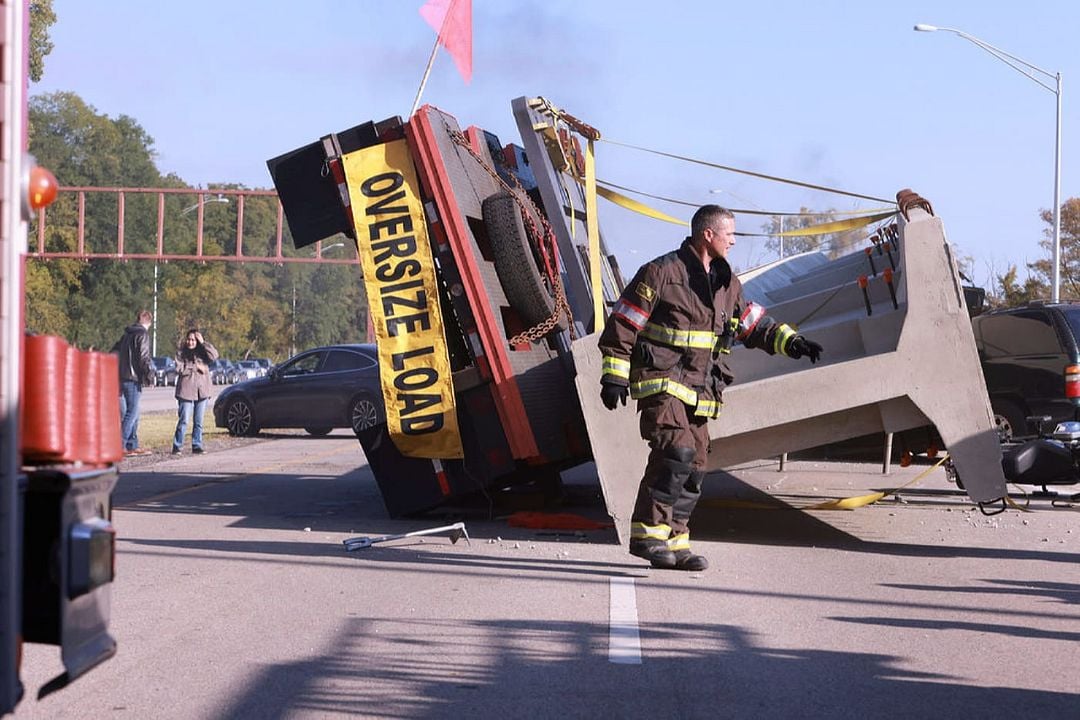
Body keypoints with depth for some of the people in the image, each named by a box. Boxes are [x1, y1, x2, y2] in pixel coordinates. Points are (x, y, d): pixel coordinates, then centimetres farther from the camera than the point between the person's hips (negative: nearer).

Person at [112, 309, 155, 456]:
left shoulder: (127, 334, 17)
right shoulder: (142, 334, -9)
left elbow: (115, 352, 22)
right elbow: (144, 357, -16)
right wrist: (150, 376, -10)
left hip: (123, 377, 9)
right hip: (134, 378, -9)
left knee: (133, 413, 14)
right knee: (131, 413, -7)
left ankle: (133, 446, 16)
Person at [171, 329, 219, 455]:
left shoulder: (202, 351, 9)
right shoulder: (181, 352, 4)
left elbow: (214, 355, -11)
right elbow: (179, 369, -7)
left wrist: (203, 342, -11)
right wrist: (195, 367, -10)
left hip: (202, 390, 3)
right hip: (186, 390, -3)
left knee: (199, 421, 7)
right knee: (184, 420, -7)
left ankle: (197, 446, 14)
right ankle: (177, 447, -2)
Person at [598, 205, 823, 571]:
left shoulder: (726, 282, 14)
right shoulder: (661, 272, -8)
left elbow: (754, 324, 25)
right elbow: (622, 324, -8)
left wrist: (791, 342, 10)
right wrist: (614, 375, -11)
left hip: (699, 390, 8)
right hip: (661, 382, -8)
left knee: (693, 468, 6)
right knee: (676, 452, -22)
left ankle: (674, 541, 14)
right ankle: (647, 533, -19)